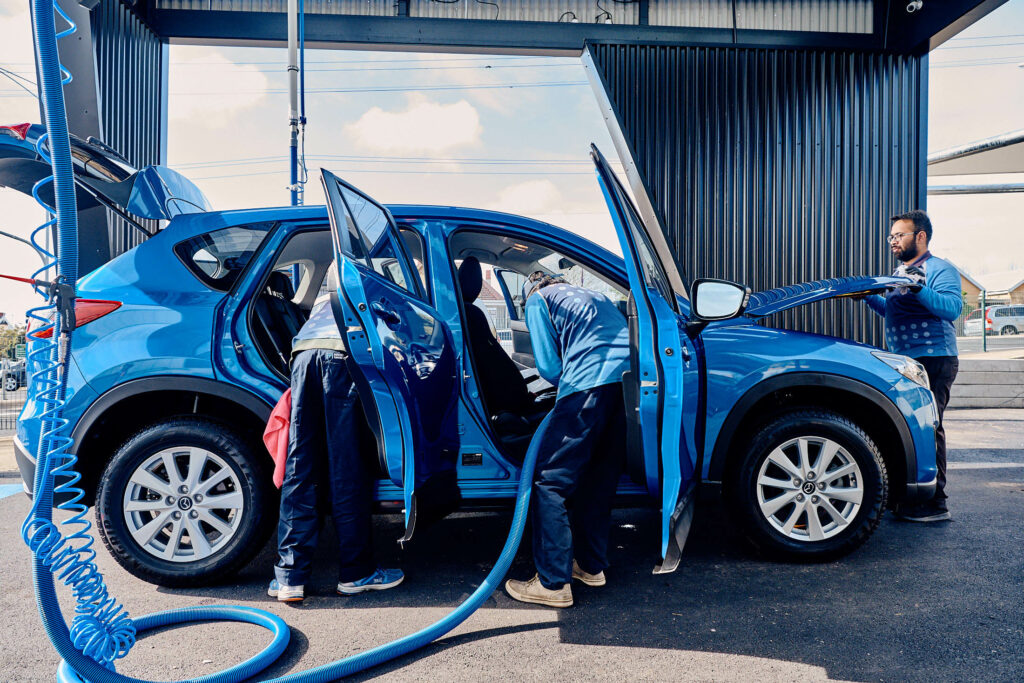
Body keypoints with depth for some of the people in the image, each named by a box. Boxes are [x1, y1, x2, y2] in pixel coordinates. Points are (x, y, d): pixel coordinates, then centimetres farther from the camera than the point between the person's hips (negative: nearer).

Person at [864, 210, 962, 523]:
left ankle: (935, 503, -4)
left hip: (933, 361, -9)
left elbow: (952, 307, -21)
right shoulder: (901, 272, 21)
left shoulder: (940, 270, -6)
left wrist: (919, 289, -33)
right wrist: (867, 296, 18)